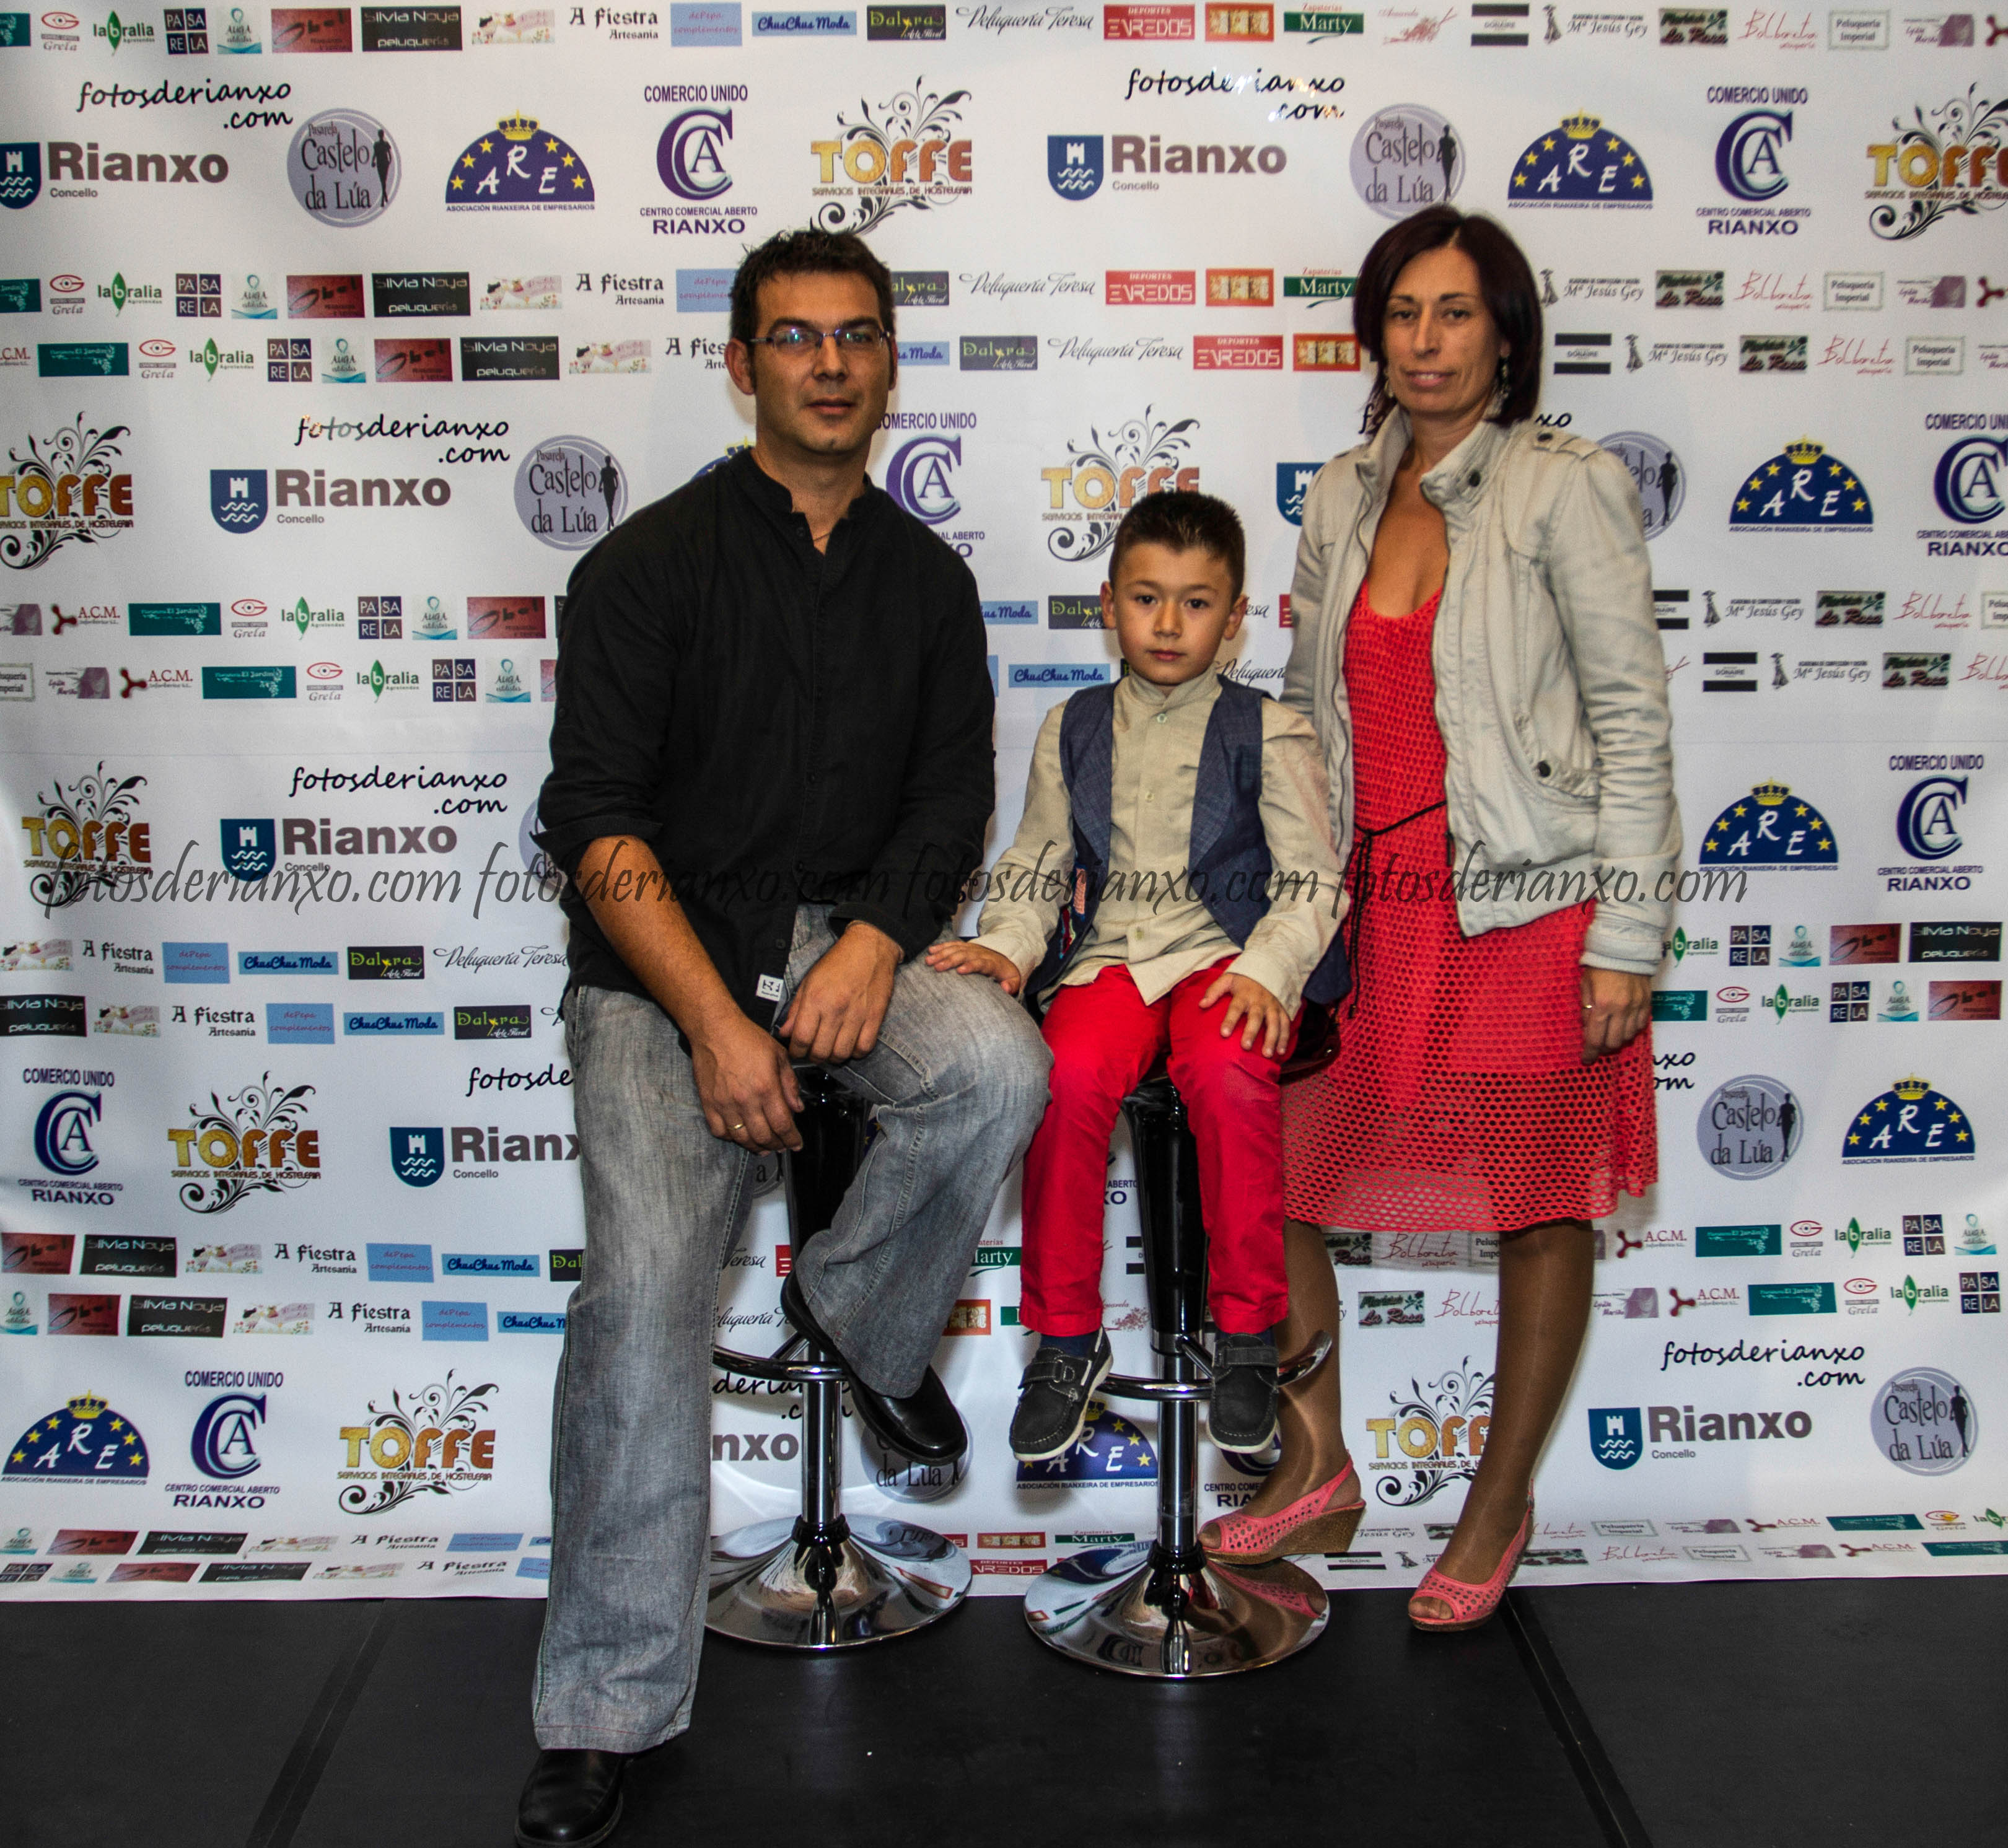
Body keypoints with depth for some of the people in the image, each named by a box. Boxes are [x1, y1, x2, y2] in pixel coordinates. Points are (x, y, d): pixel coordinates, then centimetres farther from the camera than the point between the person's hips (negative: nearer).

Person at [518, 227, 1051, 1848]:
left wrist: (873, 944, -13)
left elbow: (952, 802, 8)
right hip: (662, 970, -3)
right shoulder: (653, 564, -2)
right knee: (644, 1295, -21)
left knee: (1001, 1066, -30)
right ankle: (605, 1713, -9)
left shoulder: (927, 578, 12)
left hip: (850, 935, 3)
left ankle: (860, 1309, 1)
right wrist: (715, 1021, -19)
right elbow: (597, 821, -9)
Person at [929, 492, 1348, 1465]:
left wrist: (1264, 968, -14)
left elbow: (1311, 879, 3)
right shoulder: (1072, 730, 13)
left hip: (1229, 954, -2)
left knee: (1229, 1071, -36)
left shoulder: (1267, 733, 5)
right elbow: (1037, 864, 17)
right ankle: (1067, 1337, -14)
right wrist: (1006, 946, -3)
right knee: (1069, 1072, -31)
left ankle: (1246, 1332, -16)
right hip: (1108, 955, 2)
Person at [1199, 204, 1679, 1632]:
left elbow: (1633, 719, -7)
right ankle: (1317, 1464, 25)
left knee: (1540, 1210, 7)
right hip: (1375, 904, 5)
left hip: (1529, 908, -5)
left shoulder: (1567, 488, -5)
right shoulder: (1344, 498, 10)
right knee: (1272, 1166, 5)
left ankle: (1500, 1506, 26)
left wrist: (1626, 937, -12)